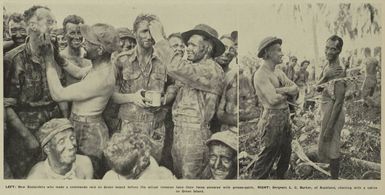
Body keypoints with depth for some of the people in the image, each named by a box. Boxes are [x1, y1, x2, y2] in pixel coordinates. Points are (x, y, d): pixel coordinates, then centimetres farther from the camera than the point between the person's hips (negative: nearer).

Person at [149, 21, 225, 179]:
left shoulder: (212, 70, -14)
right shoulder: (192, 68, 18)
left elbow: (177, 67, -25)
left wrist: (160, 38, -17)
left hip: (195, 134, -9)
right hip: (178, 132, 9)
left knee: (190, 178, -2)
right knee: (178, 176, 14)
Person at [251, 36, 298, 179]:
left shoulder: (279, 72, 12)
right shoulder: (261, 75, -16)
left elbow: (295, 89, 3)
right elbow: (273, 99, -25)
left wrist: (280, 90, -16)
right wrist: (287, 93, -5)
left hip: (285, 117, 9)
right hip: (272, 118, -9)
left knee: (286, 153, 21)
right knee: (267, 156, -4)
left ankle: (280, 177, 40)